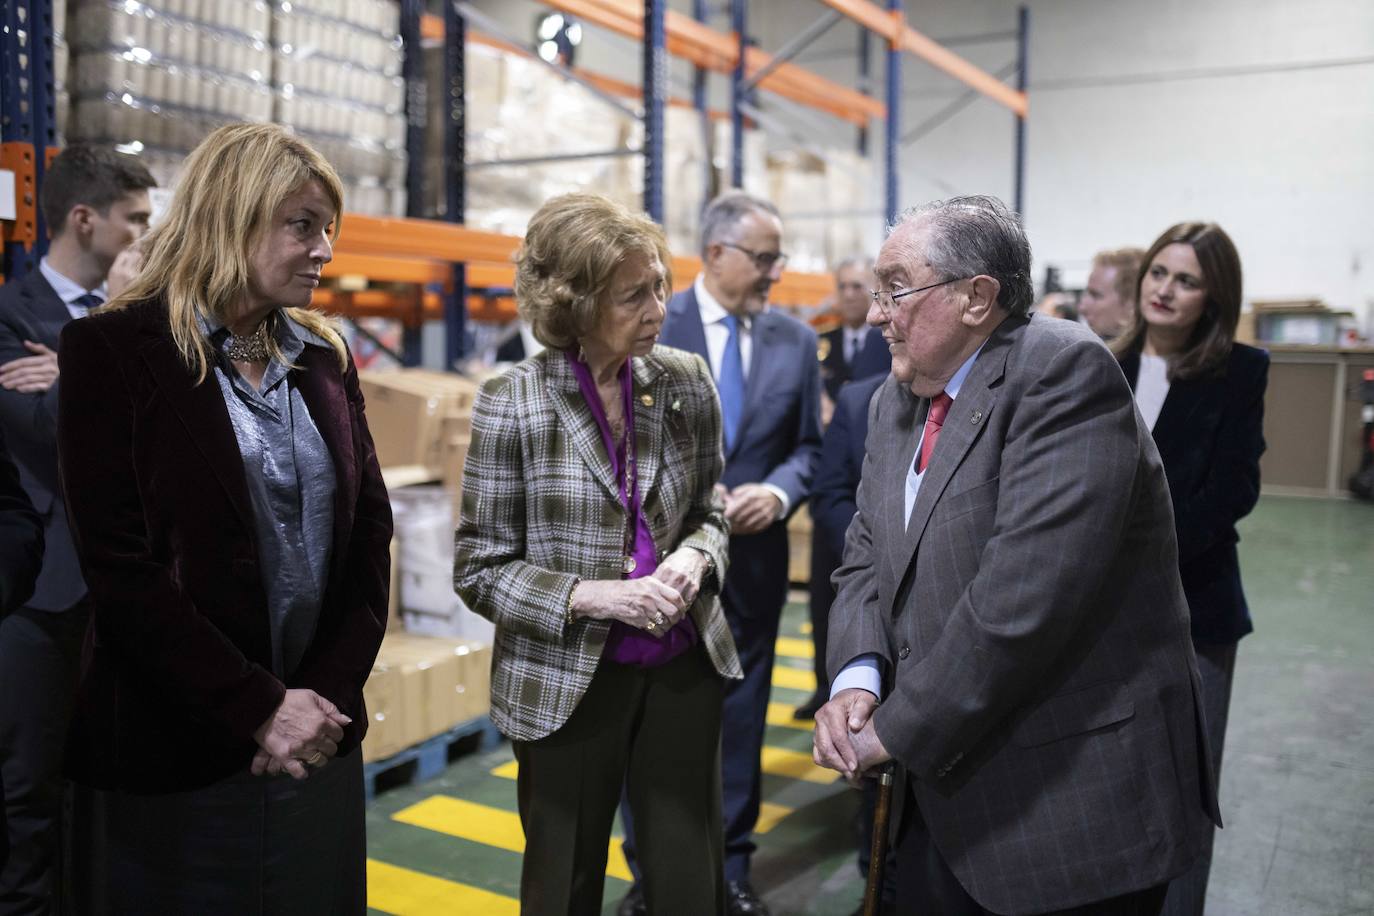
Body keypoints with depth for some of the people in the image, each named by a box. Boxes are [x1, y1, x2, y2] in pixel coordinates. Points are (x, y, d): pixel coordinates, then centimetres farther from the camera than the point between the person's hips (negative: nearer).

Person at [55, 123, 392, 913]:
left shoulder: (323, 356, 8)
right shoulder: (114, 350, -7)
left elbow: (370, 528, 4)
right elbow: (120, 567, -13)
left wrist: (331, 689, -7)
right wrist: (256, 708, -15)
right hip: (174, 757, -4)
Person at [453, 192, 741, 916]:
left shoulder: (686, 382, -2)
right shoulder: (513, 405, -13)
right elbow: (480, 570, -8)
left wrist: (693, 556, -11)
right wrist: (593, 596, -21)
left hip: (683, 666, 3)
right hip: (567, 682, -3)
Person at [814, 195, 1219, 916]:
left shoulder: (1065, 371, -18)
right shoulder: (895, 403, 8)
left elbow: (1022, 592, -27)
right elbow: (866, 557, 10)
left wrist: (897, 729, -18)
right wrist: (857, 676, -10)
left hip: (1076, 794, -7)